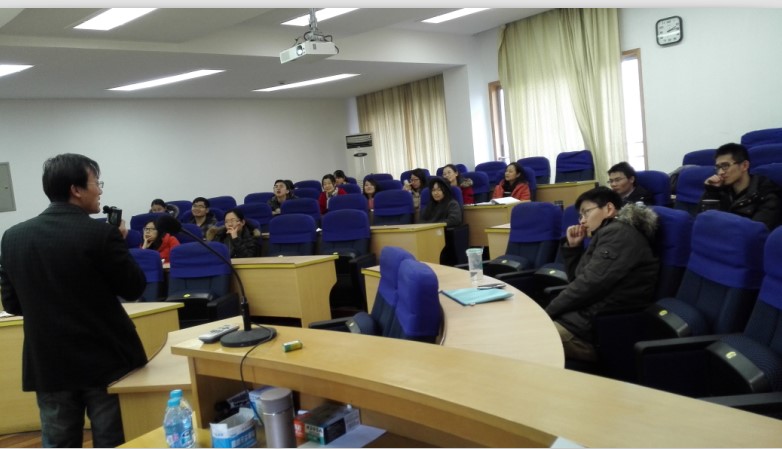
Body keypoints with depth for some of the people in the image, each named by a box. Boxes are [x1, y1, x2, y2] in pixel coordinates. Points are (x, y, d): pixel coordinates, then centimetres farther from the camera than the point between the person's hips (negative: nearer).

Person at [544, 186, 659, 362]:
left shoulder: (619, 233, -8)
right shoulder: (608, 234, 22)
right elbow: (577, 279, 27)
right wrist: (573, 246, 14)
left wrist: (548, 311, -11)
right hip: (587, 316, 10)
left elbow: (589, 283, -19)